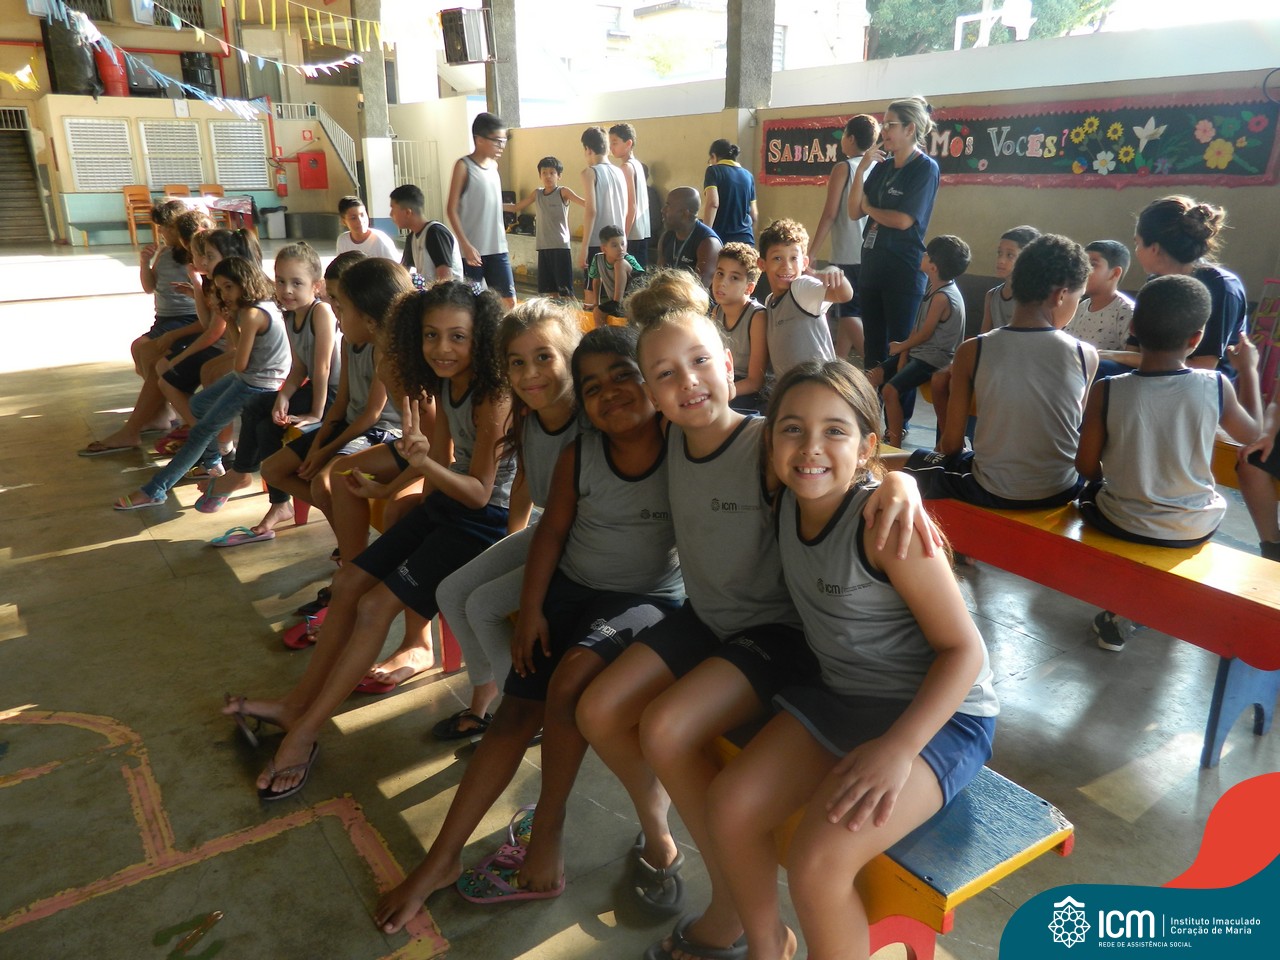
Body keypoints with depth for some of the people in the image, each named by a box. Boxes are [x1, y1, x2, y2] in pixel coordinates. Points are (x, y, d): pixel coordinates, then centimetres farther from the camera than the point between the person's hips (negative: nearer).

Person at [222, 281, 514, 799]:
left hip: (484, 520, -9)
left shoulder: (492, 398, -25)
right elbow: (445, 465, 10)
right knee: (350, 581, 6)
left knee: (376, 605, -12)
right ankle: (298, 703, 18)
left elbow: (479, 493, -25)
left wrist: (426, 462, -39)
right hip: (446, 502, 9)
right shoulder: (446, 384, 2)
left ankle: (303, 734, 0)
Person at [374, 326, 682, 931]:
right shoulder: (578, 456, -5)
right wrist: (531, 610, 0)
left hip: (649, 599, -4)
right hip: (570, 588, 4)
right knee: (516, 711, -3)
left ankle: (545, 836, -6)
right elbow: (552, 532, 3)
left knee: (571, 677, -29)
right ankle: (440, 862, 8)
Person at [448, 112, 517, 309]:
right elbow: (451, 209, -10)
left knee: (509, 300, 3)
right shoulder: (463, 166, -7)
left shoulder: (494, 165, 11)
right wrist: (465, 244, -17)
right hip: (473, 249, -6)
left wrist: (502, 237, 16)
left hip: (497, 248, 6)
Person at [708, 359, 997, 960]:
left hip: (936, 711, -6)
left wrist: (898, 748, -28)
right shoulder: (790, 499, -6)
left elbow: (964, 649, -20)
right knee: (729, 808, -6)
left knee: (817, 863, -24)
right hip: (838, 694, 7)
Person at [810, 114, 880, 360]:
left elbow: (830, 214, -10)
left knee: (849, 312, -4)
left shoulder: (843, 168, -6)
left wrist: (811, 252, -7)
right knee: (847, 311, 15)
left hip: (848, 254, -6)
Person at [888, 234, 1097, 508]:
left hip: (992, 492, -2)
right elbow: (1075, 424, 5)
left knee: (886, 467, 16)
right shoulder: (1086, 355, -9)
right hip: (1060, 491, 3)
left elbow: (951, 442, -7)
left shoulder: (972, 351, -13)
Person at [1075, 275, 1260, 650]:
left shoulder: (1106, 391, -21)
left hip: (1124, 524, -2)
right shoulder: (1216, 387, -15)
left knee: (1093, 488, 31)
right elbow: (1251, 434, 6)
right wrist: (1248, 370, 17)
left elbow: (1086, 468, -11)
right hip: (1194, 529, 2)